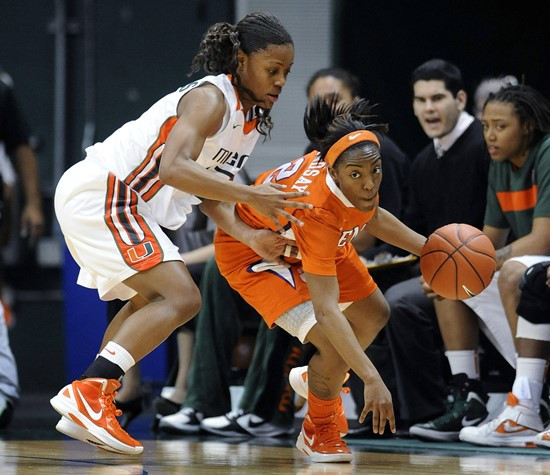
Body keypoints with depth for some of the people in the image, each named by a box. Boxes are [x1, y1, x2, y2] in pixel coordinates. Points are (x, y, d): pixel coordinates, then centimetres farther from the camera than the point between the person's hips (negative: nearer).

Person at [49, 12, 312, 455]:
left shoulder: (249, 117, 12)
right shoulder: (211, 98, -18)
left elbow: (207, 187, 14)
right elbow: (174, 168, -32)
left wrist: (250, 235, -2)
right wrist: (250, 195, -34)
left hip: (116, 202, 11)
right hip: (100, 194, -11)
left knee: (152, 300, 24)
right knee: (181, 298, -17)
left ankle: (84, 411, 20)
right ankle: (87, 393, -24)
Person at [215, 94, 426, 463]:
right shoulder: (317, 210, -43)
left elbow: (371, 216, 4)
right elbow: (326, 310, -45)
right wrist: (372, 380, -50)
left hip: (301, 239, 8)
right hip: (252, 250, -8)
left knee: (374, 314, 20)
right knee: (335, 348, -21)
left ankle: (317, 379, 47)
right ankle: (318, 432, 8)